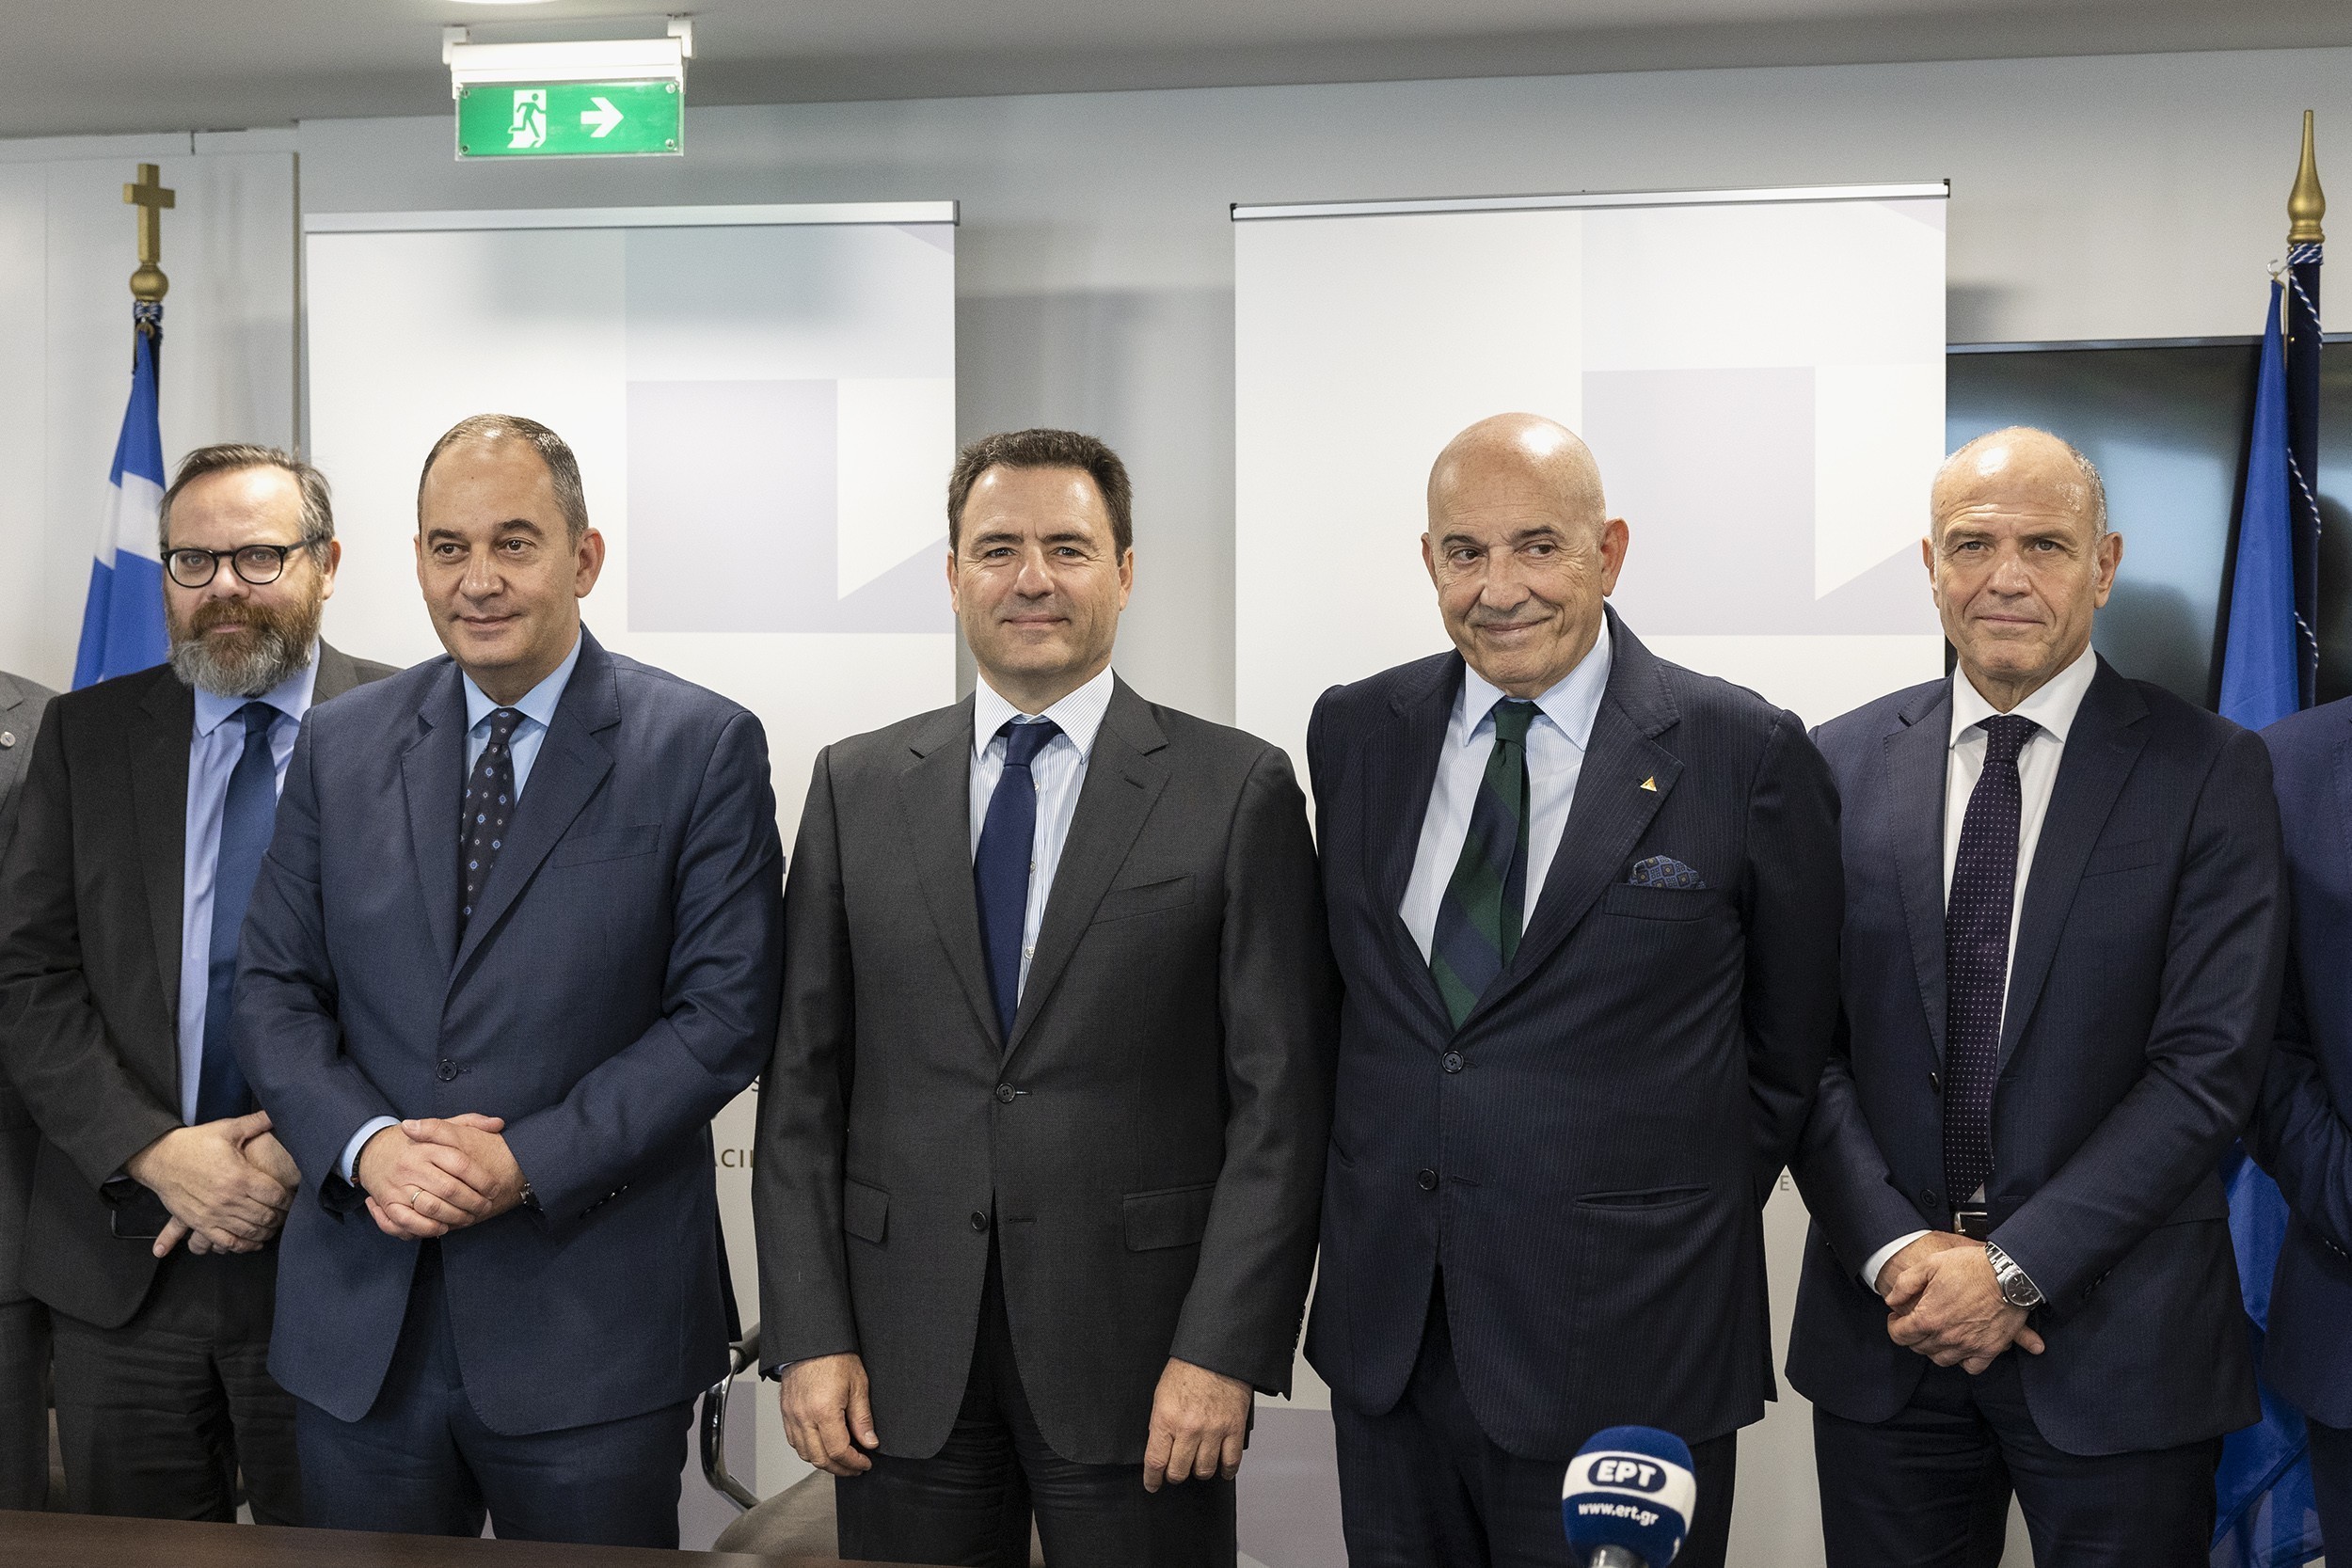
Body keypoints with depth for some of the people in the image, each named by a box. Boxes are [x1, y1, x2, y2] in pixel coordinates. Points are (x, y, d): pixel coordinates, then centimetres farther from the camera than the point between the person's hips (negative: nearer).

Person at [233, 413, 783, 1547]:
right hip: (357, 1326, 3)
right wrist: (366, 1146, -11)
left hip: (591, 1328, -3)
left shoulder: (703, 749, -4)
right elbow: (274, 986, 8)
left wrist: (526, 1164, -16)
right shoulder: (340, 748, 8)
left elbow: (724, 1010, -8)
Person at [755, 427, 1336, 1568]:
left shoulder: (1239, 789, -1)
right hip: (902, 1365, 2)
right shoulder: (856, 788, 7)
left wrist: (1225, 1349, -10)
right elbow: (802, 1085, 6)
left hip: (1140, 1355, -2)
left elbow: (1280, 1098, -4)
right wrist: (810, 1336, -1)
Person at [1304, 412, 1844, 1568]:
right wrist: (1380, 1193, 9)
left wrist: (1679, 1230, 4)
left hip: (1622, 1348, -3)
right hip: (1386, 1336, 4)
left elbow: (1787, 1048, 2)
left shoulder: (1742, 755, -7)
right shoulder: (1354, 734, 5)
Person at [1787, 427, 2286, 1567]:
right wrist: (1894, 1248, -11)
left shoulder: (2208, 771, -4)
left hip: (2117, 1343, -2)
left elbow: (2210, 1065, -10)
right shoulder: (1842, 764, 4)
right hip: (1883, 1327, 2)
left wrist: (2018, 1267, -15)